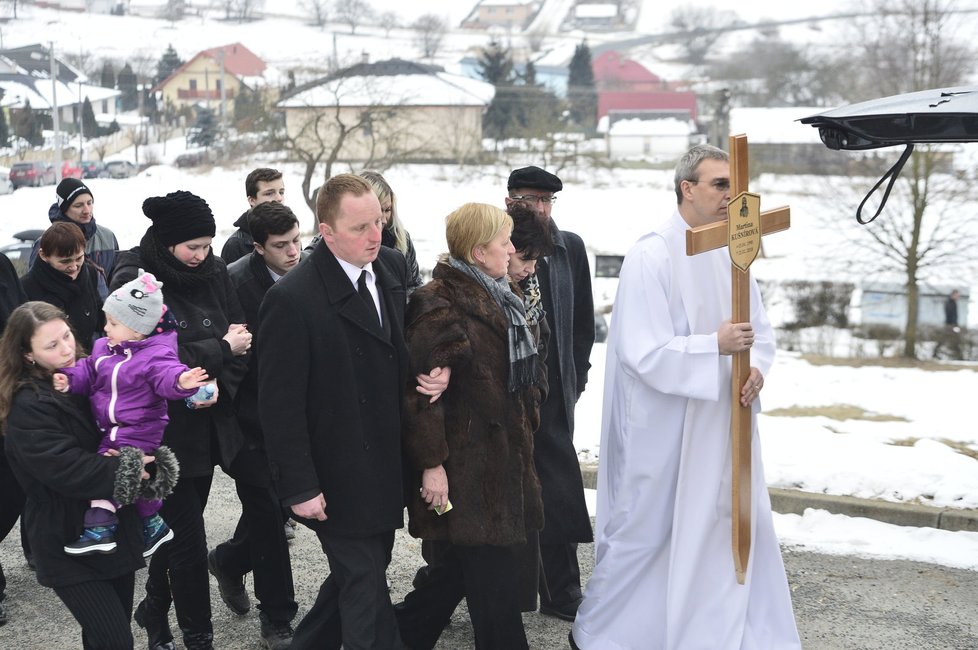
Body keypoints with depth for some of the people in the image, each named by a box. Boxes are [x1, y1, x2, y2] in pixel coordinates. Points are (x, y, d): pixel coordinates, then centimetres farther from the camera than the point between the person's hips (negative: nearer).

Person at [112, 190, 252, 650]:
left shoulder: (214, 272, 2)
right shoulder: (134, 281, -14)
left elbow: (241, 337, 3)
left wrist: (220, 383, -15)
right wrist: (222, 347, -14)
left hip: (208, 422, 6)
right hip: (163, 428, -5)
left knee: (178, 528, 17)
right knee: (188, 539, -2)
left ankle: (154, 612, 38)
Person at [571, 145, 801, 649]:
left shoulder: (730, 252, 6)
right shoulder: (650, 256, -16)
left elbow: (759, 327, 12)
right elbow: (645, 353, -21)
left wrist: (756, 367, -8)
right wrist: (716, 345, -25)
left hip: (721, 423, 7)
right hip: (664, 428, -7)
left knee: (743, 523, 10)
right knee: (645, 532, 6)